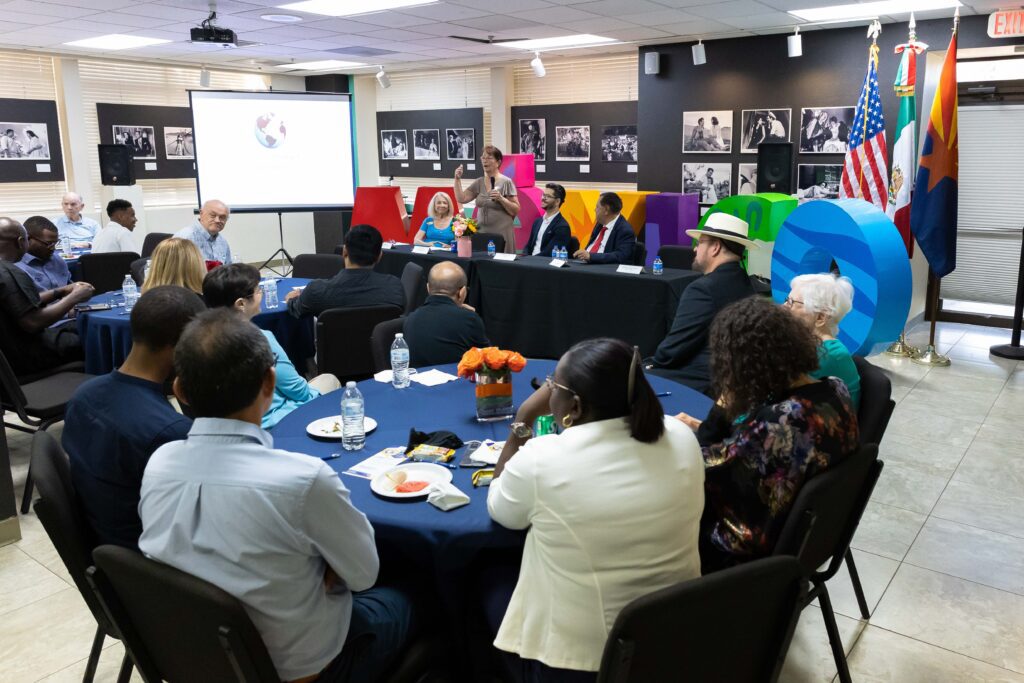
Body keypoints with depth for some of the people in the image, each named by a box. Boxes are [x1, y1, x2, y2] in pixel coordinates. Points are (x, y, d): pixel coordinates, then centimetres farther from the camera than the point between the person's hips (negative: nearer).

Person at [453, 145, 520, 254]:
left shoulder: (506, 182, -7)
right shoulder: (479, 182, 9)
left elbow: (516, 211, -7)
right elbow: (461, 199, 7)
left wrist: (501, 198, -20)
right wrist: (458, 179, -1)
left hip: (501, 233, -5)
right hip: (481, 232, 5)